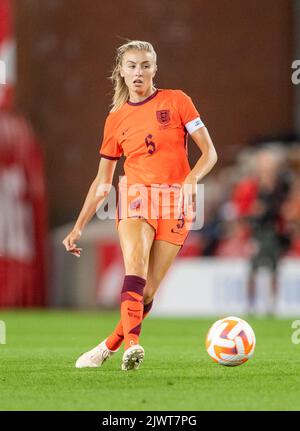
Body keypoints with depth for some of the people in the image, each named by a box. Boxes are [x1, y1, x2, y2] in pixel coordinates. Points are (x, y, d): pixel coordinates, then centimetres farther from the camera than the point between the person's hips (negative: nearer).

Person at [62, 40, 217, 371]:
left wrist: (192, 178, -17)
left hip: (175, 203, -1)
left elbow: (209, 152, 2)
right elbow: (102, 180, 18)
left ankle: (108, 347, 9)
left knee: (147, 291, -8)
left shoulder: (176, 101, 5)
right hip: (134, 196, 1)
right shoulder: (116, 119, 12)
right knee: (135, 268, -27)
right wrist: (79, 227, 14)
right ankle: (132, 344, -42)